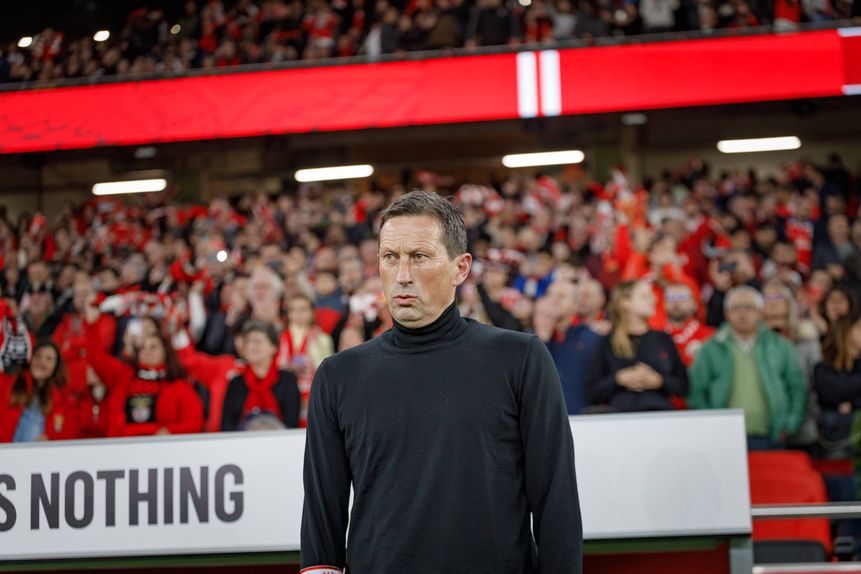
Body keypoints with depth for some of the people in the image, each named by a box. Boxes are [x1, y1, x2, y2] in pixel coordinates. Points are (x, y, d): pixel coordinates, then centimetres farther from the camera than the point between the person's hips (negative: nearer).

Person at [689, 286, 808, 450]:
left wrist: (788, 427, 3)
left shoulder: (781, 347, 13)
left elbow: (798, 388, 12)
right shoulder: (711, 350, 9)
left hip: (770, 441, 1)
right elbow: (697, 392, 7)